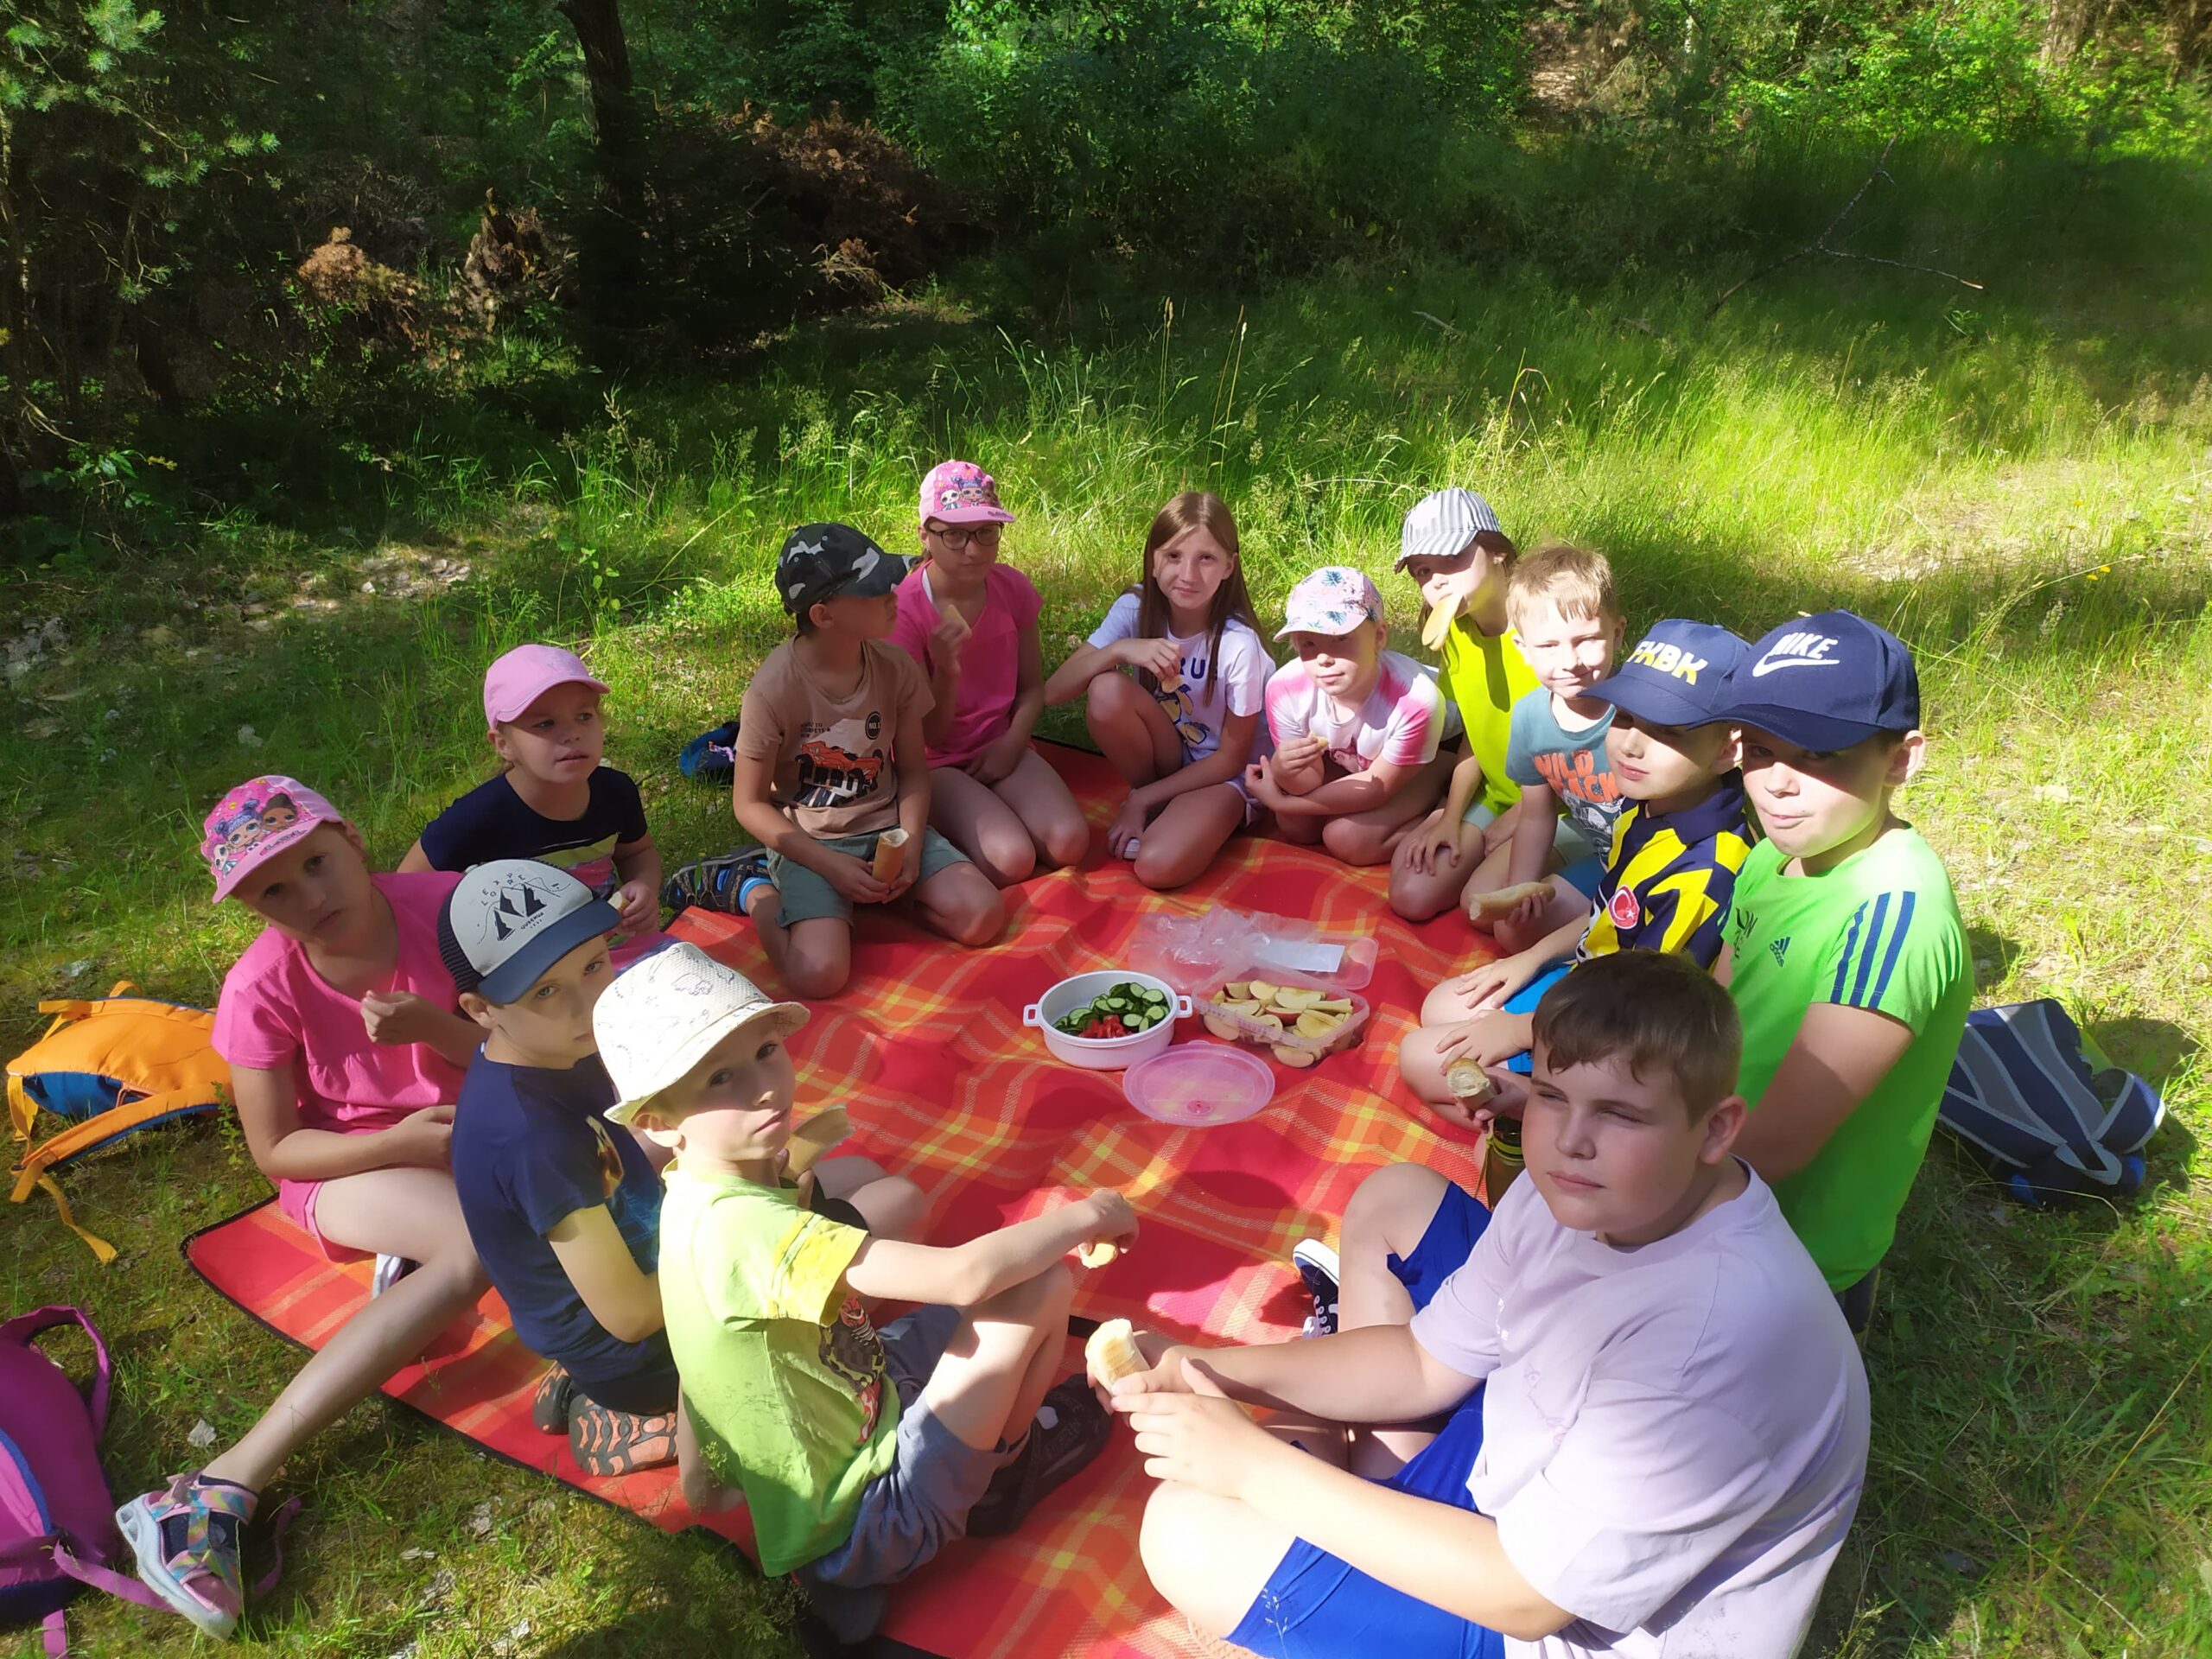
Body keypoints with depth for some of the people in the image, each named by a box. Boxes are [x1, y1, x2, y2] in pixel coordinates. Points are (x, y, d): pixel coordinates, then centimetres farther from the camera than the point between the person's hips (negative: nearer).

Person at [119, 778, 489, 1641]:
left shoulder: (445, 906, -17)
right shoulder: (262, 989, -19)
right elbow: (274, 1150, -10)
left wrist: (431, 1025, -29)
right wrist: (397, 1144, -26)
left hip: (466, 1126, 4)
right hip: (348, 1165, -4)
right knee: (489, 1241, -32)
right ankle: (217, 1493, -29)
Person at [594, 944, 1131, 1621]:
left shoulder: (698, 1190, -4)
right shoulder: (747, 1227, -33)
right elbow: (962, 1276, -35)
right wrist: (1087, 1215, -21)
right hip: (861, 1527, -8)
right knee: (1041, 1286, -15)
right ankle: (1002, 1470, 8)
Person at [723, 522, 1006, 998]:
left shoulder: (894, 666, -7)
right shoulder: (774, 689, -19)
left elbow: (912, 770, 4)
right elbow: (751, 804, -10)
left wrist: (909, 845, -14)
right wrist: (831, 866, -18)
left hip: (887, 827, 4)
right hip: (811, 843, -4)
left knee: (983, 917, -15)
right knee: (818, 974, -26)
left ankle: (879, 892, 9)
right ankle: (758, 888, 4)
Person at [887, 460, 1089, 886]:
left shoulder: (1012, 588, -5)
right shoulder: (904, 608, -17)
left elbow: (1031, 687, 6)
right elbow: (928, 735, -13)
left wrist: (1012, 742, -14)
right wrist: (947, 672, -32)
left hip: (1000, 749, 4)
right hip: (935, 763, -4)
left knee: (1069, 843, -21)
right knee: (1011, 859, -27)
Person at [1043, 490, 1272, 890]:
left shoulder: (1239, 644, -23)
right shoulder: (1135, 609, -14)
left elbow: (1231, 758, -14)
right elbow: (1054, 691, -18)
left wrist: (1142, 799, -14)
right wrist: (1121, 650, -34)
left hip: (1222, 777, -4)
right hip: (1161, 758, 5)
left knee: (1158, 867, -33)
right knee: (1106, 691, -27)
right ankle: (1155, 807, -4)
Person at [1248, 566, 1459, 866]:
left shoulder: (1416, 699, -40)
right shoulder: (1285, 688, -31)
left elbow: (1378, 787, -25)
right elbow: (1310, 781, -19)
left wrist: (1280, 802, -25)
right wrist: (1284, 768, -45)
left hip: (1431, 761, -4)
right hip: (1345, 760, 4)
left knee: (1347, 837, -21)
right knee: (1295, 827, -12)